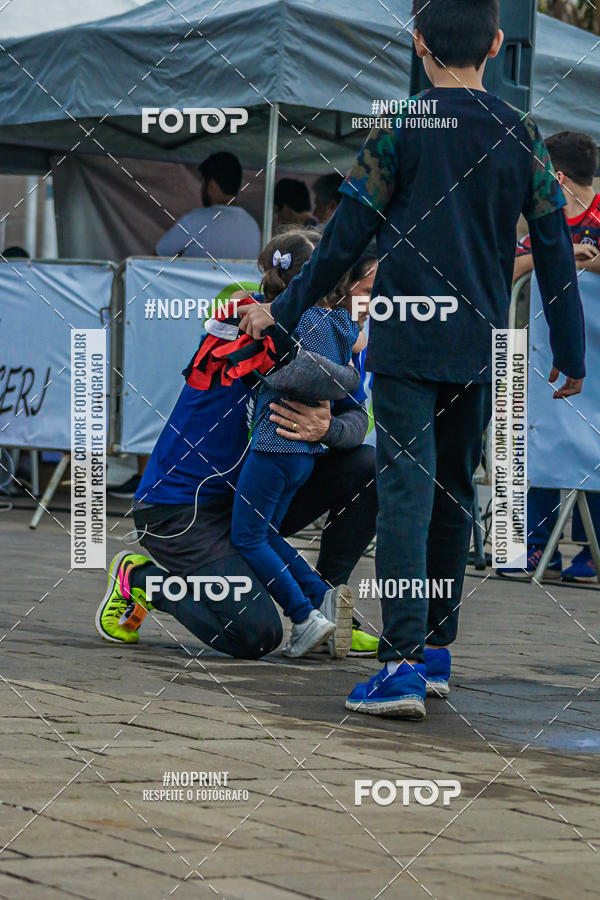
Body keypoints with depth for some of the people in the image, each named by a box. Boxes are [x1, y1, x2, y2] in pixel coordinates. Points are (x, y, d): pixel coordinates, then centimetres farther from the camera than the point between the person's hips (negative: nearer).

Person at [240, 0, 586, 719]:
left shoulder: (400, 129, -6)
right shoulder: (519, 136, 4)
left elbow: (345, 238, -4)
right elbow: (554, 248, 6)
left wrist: (284, 310, 8)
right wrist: (570, 354, 15)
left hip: (405, 342, -4)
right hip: (481, 349, 4)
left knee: (405, 493, -9)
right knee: (454, 494, 15)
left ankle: (404, 665, -17)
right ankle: (437, 650, 21)